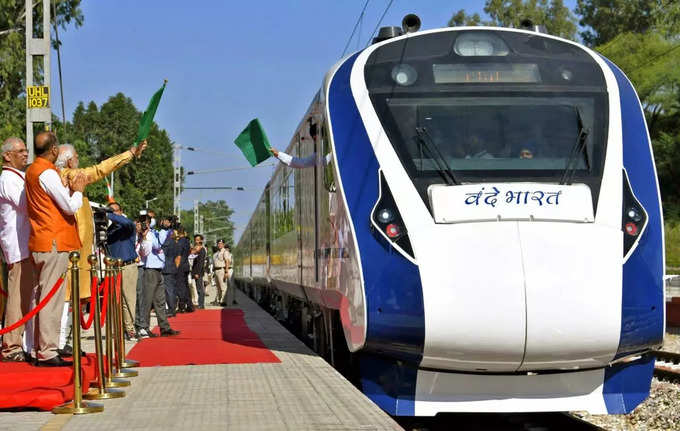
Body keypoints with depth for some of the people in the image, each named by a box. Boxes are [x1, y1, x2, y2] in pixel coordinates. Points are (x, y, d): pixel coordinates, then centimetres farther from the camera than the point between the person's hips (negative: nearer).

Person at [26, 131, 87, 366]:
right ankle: (47, 352, -9)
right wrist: (78, 190, 4)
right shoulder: (47, 173, -14)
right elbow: (70, 207, -13)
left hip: (41, 242, 10)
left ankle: (42, 349, 16)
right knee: (52, 297, -9)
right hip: (54, 243, -10)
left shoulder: (32, 171, 16)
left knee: (46, 297, 13)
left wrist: (70, 189, 11)